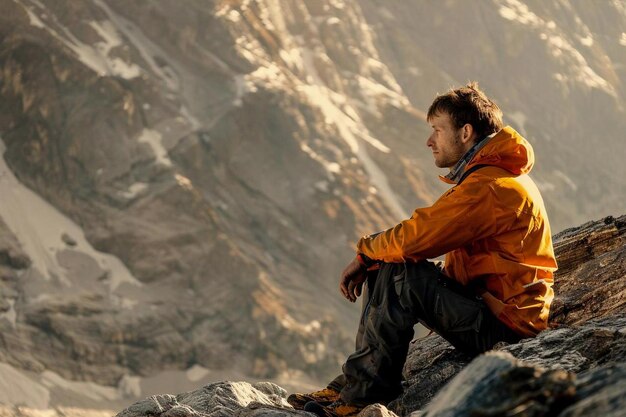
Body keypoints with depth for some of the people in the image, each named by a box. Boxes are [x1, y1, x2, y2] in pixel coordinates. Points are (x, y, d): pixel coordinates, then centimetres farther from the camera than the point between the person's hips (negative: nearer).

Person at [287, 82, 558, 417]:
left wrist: (365, 253, -5)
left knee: (402, 273, -23)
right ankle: (352, 383, 1)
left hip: (505, 325, -10)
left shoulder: (492, 186, -20)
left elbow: (418, 236, -25)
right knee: (385, 269, 6)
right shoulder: (490, 175, 14)